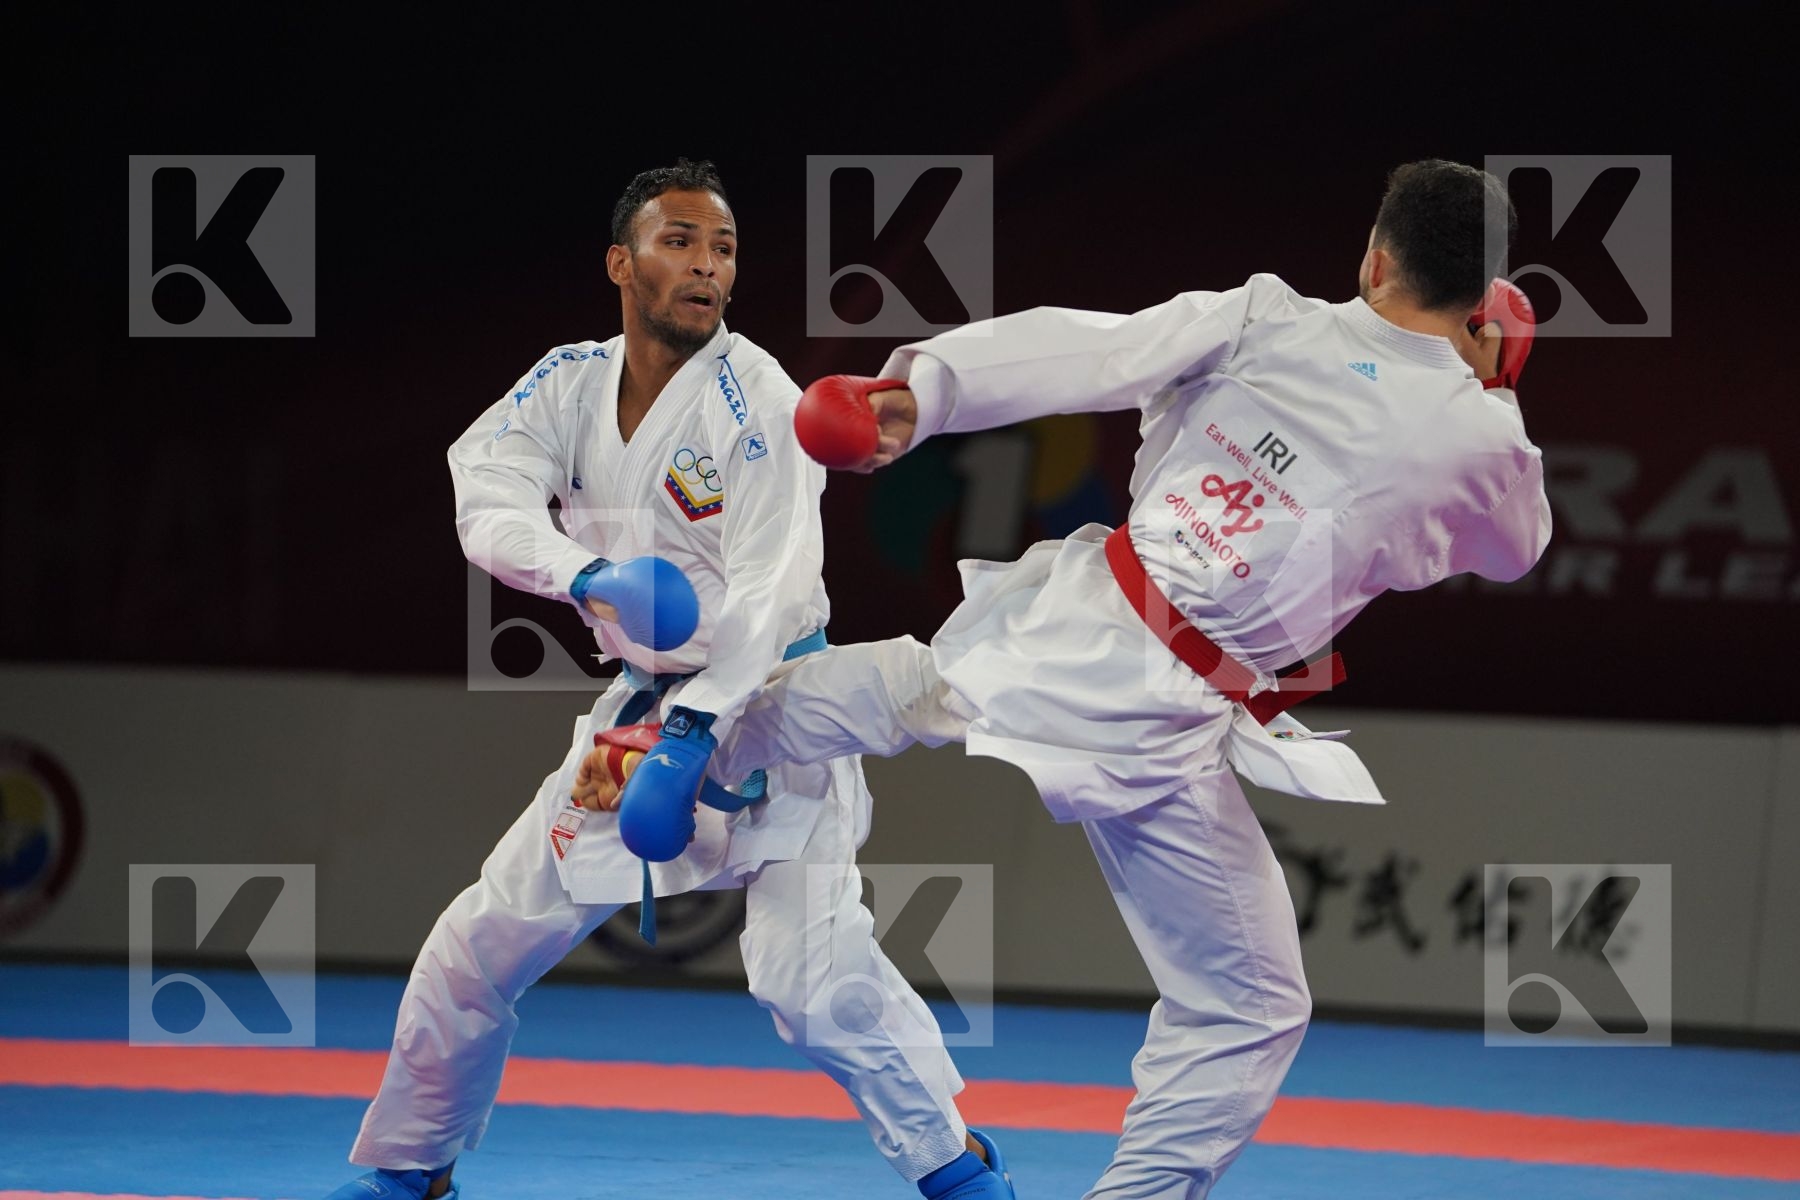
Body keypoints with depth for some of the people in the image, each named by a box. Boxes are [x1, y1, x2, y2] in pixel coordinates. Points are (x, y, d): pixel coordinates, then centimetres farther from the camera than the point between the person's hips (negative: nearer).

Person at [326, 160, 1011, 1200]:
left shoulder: (756, 402, -16)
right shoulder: (571, 384, 0)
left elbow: (769, 591, -24)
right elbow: (490, 500, -17)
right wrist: (592, 578, -36)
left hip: (767, 705, -6)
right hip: (642, 701, 6)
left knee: (812, 975, -21)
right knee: (479, 947, 9)